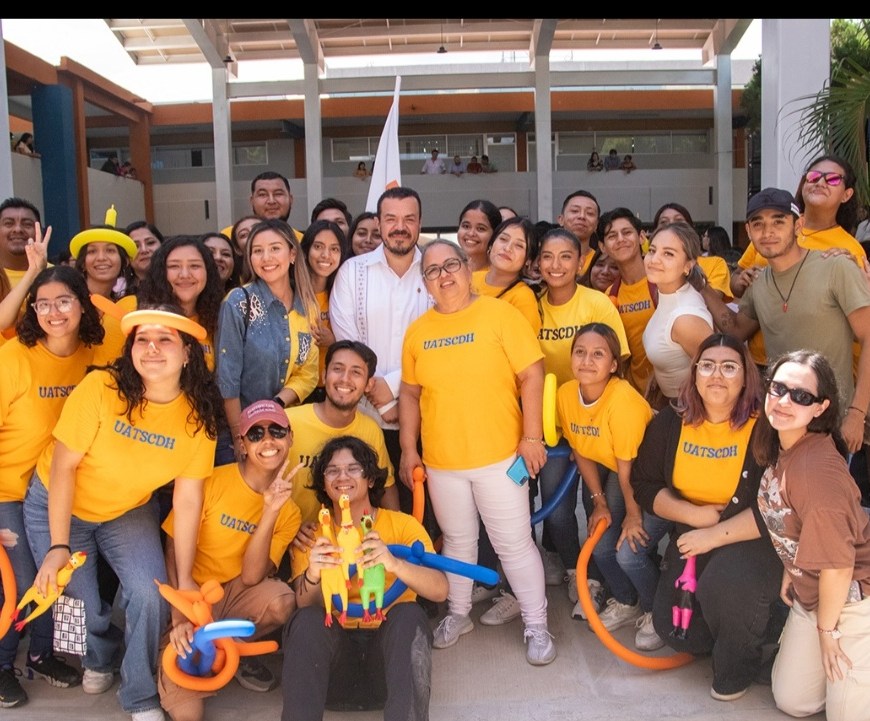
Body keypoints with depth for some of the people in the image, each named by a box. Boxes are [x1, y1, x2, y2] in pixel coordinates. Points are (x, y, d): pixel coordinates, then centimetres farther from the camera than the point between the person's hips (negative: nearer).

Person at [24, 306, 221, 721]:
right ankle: (100, 656, 35)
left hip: (129, 512, 2)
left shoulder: (198, 416, -18)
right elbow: (63, 465, -20)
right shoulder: (101, 388, -27)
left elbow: (188, 501, -14)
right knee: (83, 606, -4)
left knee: (150, 595, -16)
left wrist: (184, 579, -12)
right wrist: (59, 546, -21)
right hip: (58, 506, -1)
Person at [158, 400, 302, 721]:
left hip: (235, 596, 3)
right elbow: (174, 551, -12)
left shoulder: (288, 511, -5)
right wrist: (181, 617, -23)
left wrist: (270, 511, -27)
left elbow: (251, 577, -17)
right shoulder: (212, 483, -15)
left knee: (282, 601, -31)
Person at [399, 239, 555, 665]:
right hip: (441, 461, 3)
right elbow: (409, 393, 9)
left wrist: (532, 437, -12)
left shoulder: (499, 314, -7)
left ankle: (536, 626, 18)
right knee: (457, 540, 18)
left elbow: (531, 375, -9)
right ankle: (458, 614, 36)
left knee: (514, 543, 4)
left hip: (499, 456, -3)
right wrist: (408, 450, 6)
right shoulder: (418, 330, 4)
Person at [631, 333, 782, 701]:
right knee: (671, 627, -2)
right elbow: (644, 485, -1)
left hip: (756, 540, -5)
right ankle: (754, 623, 27)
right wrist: (695, 515, -15)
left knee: (725, 581, -35)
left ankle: (741, 664, -2)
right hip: (691, 539, 5)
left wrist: (715, 535, -24)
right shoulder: (671, 422, -6)